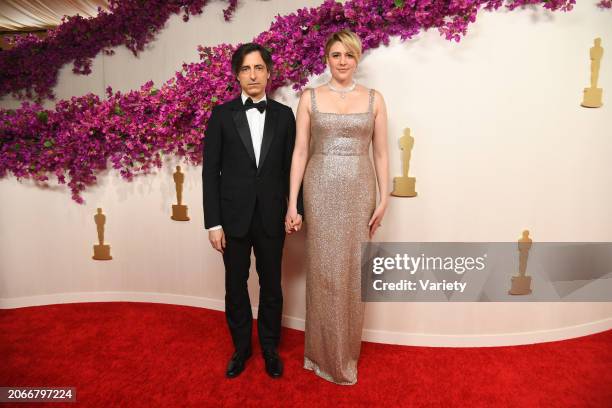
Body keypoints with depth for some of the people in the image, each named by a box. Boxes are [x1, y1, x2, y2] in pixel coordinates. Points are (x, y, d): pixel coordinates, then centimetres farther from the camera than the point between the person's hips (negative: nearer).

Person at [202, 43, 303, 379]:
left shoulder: (284, 115, 4)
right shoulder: (222, 114, 0)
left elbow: (291, 167, 5)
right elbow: (211, 171, -3)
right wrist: (213, 222, -7)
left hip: (271, 218, 1)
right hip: (234, 217, 0)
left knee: (271, 285, 13)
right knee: (236, 286, 12)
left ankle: (270, 346, 33)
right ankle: (241, 347, 33)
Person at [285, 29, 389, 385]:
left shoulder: (374, 99, 6)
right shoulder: (310, 98, 4)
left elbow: (381, 154, 5)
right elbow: (300, 151, 0)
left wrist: (383, 200, -2)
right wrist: (292, 203, -4)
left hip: (359, 192, 1)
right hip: (320, 192, -1)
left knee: (353, 272, 8)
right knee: (323, 271, 5)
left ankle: (347, 353, 28)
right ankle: (324, 352, 25)